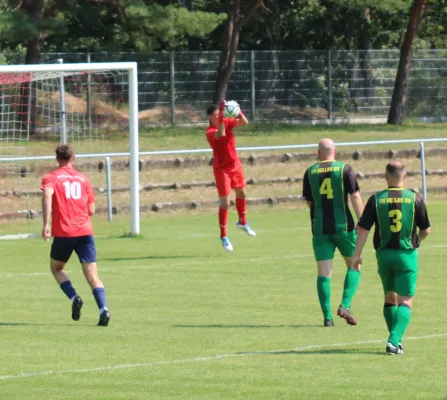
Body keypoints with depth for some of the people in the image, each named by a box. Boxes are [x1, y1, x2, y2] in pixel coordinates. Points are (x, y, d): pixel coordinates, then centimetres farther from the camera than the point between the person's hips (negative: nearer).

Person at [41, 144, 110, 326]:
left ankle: (74, 297, -2)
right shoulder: (83, 179, 14)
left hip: (63, 232, -2)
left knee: (56, 267, 21)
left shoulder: (50, 178, 5)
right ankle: (103, 308, -22)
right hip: (85, 232, 2)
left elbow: (47, 195, -18)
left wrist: (46, 224, -21)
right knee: (92, 275, -1)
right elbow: (91, 210, 14)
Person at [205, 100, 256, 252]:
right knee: (225, 203, -7)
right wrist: (222, 115, -48)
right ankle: (223, 237, 3)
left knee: (241, 194, 23)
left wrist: (238, 111, -29)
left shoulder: (227, 122, -4)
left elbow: (244, 122, -12)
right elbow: (221, 134, -42)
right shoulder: (210, 131, -21)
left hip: (235, 164, 6)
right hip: (221, 168, -6)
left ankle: (243, 222, 47)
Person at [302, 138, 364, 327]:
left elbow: (309, 202, 11)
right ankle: (345, 305, -6)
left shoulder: (310, 172, 3)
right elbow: (355, 196, -10)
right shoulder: (345, 169, -3)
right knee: (354, 266, 12)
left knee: (323, 273, 3)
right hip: (343, 225, -2)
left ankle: (327, 316, -4)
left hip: (320, 228, 2)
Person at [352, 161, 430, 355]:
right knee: (405, 301, -2)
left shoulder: (376, 200, -4)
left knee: (390, 298, 19)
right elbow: (426, 230, 2)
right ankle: (394, 341, -19)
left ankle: (395, 340, 23)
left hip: (384, 254, 2)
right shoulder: (415, 199, -5)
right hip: (406, 254, -2)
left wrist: (357, 254, 1)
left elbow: (363, 229, -6)